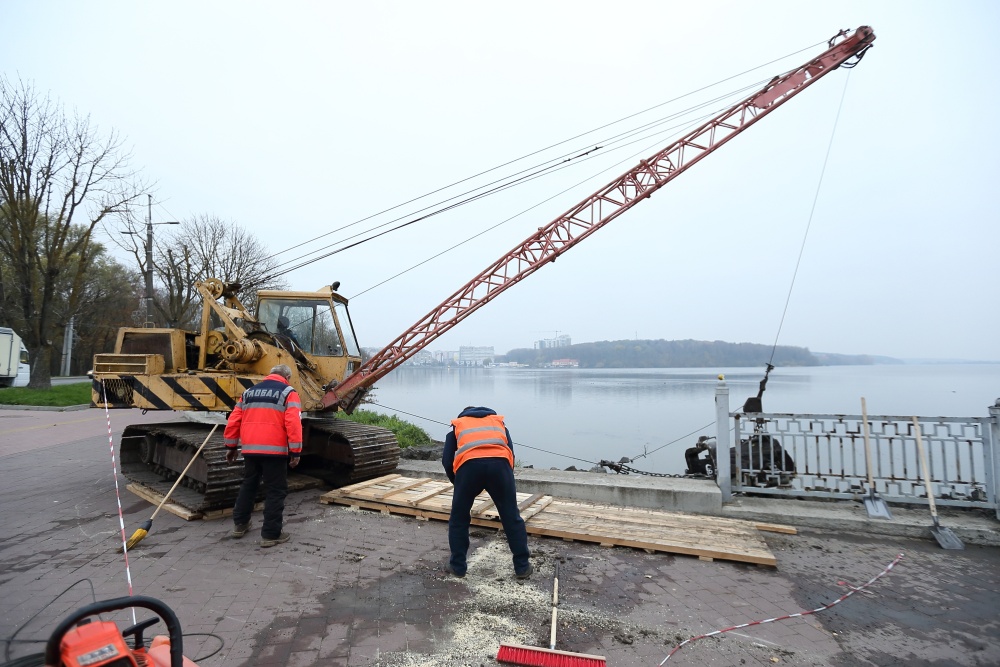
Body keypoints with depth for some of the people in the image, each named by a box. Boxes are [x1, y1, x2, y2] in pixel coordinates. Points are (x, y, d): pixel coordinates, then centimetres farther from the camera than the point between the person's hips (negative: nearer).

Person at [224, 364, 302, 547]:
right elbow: (293, 423, -13)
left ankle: (240, 524, 35)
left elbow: (233, 421, 15)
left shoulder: (249, 392, 17)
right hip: (274, 450, -6)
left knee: (248, 485, 25)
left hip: (250, 449, 6)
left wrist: (231, 446, 23)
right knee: (275, 491, 3)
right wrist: (295, 451, -10)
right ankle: (271, 534, 6)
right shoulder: (288, 392, -2)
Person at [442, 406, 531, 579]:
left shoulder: (457, 425, 32)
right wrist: (504, 485, 34)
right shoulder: (498, 422, 35)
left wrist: (457, 482, 37)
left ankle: (457, 566, 27)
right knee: (512, 517, 15)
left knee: (459, 519, 19)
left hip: (469, 465, -1)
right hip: (499, 463, 1)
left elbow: (447, 461, 22)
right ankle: (522, 566, 21)